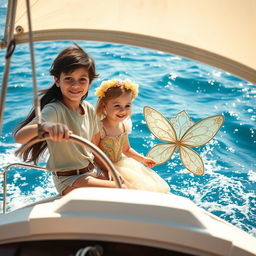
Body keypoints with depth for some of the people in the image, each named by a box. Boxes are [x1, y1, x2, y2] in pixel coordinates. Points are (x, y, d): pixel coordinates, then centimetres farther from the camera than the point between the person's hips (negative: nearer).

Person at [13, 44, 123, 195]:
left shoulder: (89, 109, 0)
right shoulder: (55, 110, -22)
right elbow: (19, 137, -39)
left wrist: (108, 172, 3)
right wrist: (45, 126, -59)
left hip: (93, 171, 7)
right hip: (68, 181, -7)